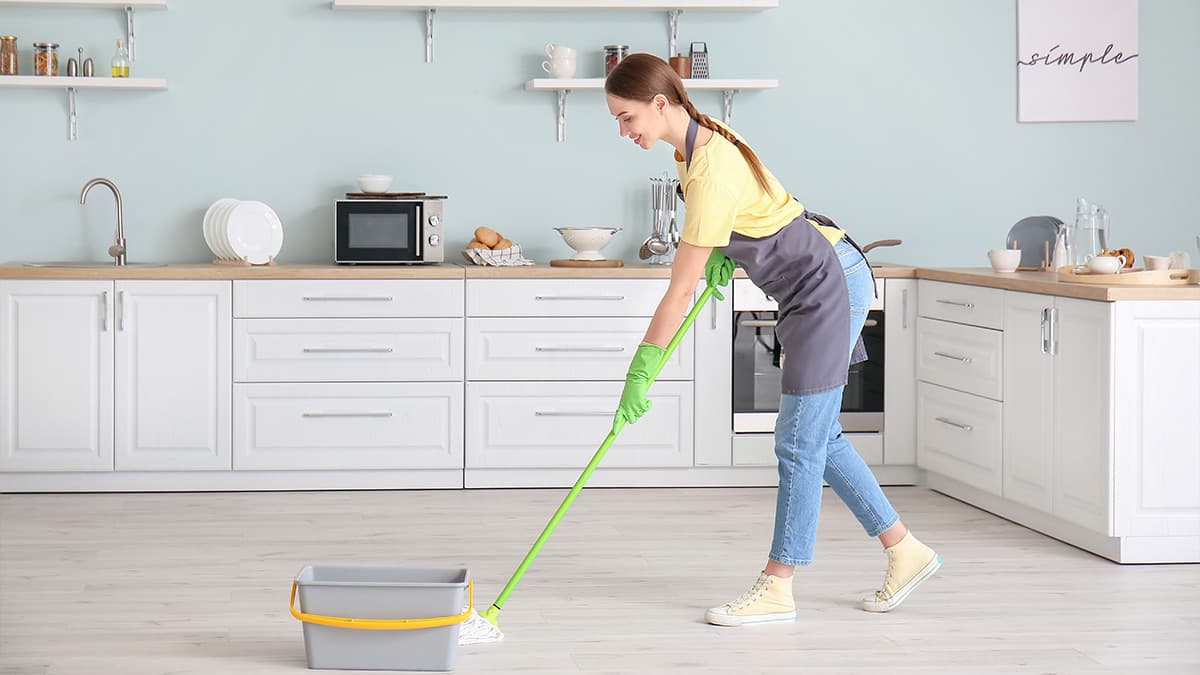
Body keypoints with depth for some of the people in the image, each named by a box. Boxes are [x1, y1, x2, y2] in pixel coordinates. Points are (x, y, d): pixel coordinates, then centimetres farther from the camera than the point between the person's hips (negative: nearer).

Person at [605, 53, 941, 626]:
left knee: (799, 441, -3)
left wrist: (640, 373, -21)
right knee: (817, 436, 13)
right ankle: (905, 551, 22)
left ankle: (777, 588, 4)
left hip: (827, 287, -10)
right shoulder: (700, 137, 1)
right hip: (817, 284, 10)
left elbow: (681, 289, -25)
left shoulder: (711, 171, -27)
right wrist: (724, 251, 7)